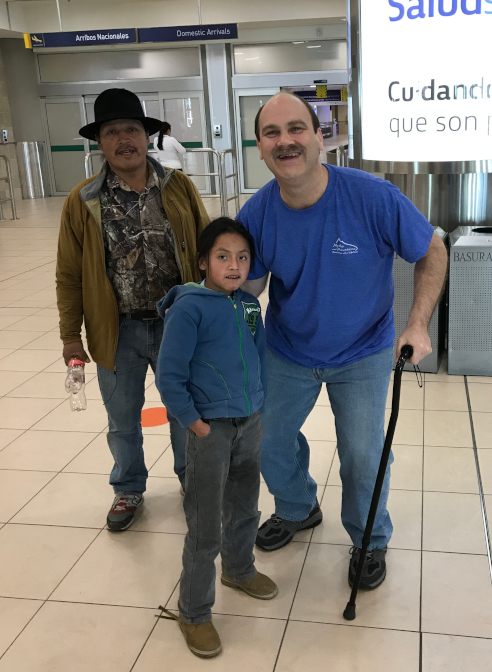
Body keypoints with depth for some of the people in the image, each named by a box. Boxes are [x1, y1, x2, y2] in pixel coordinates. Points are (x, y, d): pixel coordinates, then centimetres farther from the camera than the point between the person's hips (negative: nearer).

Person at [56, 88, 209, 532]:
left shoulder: (179, 187, -6)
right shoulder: (83, 201, -7)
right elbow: (70, 274, -1)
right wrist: (70, 335, 0)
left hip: (178, 324, 0)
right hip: (117, 331, 0)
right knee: (123, 420, 17)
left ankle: (191, 478, 44)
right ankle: (129, 489, 42)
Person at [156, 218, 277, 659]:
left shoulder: (249, 305, 4)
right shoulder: (189, 307, -15)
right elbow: (169, 378, -15)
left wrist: (260, 405, 10)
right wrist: (199, 427, -14)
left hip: (251, 423, 6)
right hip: (210, 428, -6)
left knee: (244, 509, 23)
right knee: (205, 531, 2)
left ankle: (239, 570, 49)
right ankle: (194, 614, 20)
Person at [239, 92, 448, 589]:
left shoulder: (374, 198, -27)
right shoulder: (256, 214, -19)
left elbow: (432, 252, -13)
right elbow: (246, 287, -7)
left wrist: (418, 325, -22)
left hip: (362, 353, -3)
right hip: (287, 352, 3)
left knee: (362, 455, 4)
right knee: (269, 441, 17)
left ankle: (370, 540, 36)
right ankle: (298, 509, 50)